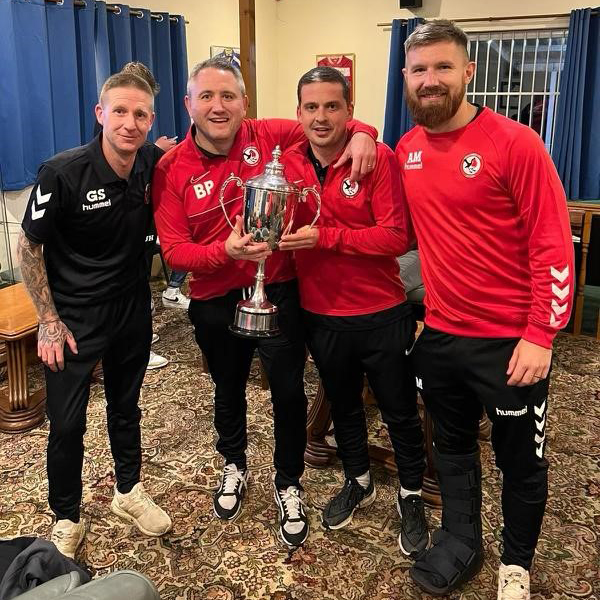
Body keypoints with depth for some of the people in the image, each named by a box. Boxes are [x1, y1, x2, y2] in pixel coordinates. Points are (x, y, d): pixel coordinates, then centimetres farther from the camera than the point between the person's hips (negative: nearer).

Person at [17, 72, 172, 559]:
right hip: (74, 317, -4)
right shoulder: (63, 173, -21)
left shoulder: (155, 165, -9)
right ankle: (67, 520, 27)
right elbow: (29, 248, -11)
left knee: (126, 407, 20)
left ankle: (129, 491, 41)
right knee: (67, 424, 4)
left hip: (133, 309, 4)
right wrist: (49, 321, -11)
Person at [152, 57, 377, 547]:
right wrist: (226, 250, -30)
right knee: (229, 389, 21)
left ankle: (289, 484, 32)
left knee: (289, 391, 5)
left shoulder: (267, 136, -7)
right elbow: (174, 250, -13)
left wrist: (361, 133, -17)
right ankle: (234, 466, 49)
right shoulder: (171, 170, -9)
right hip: (216, 301, 1)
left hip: (278, 290, 0)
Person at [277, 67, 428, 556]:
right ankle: (359, 482, 47)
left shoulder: (378, 158, -14)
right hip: (322, 314, 4)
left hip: (382, 314, -4)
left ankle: (412, 496, 36)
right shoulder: (287, 163, -1)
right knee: (342, 405, 22)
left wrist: (324, 238, -24)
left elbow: (396, 237, -20)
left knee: (400, 411, 12)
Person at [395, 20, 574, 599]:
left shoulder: (514, 142, -14)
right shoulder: (406, 149, 3)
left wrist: (539, 335, -17)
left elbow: (553, 244, -14)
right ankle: (460, 542, 43)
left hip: (510, 339, -5)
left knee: (520, 459, 13)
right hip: (439, 334, 5)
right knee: (452, 446, 20)